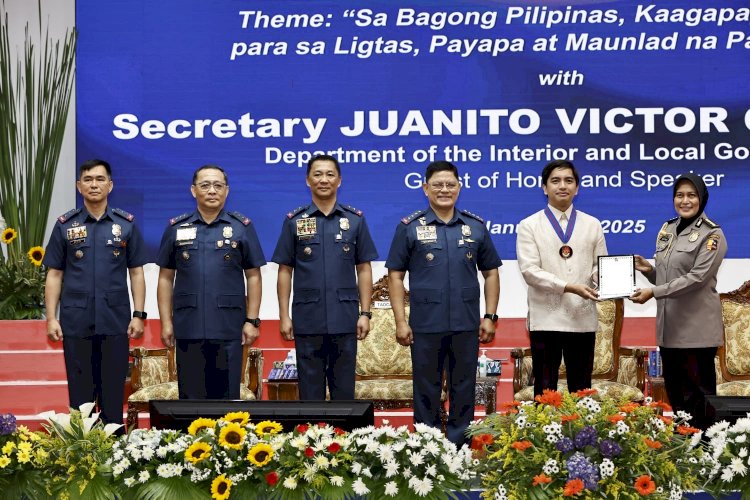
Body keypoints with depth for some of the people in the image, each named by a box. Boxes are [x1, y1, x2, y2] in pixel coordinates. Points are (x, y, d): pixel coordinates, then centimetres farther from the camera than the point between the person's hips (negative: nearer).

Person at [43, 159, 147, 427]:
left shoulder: (126, 224, 5)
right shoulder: (65, 225, 5)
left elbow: (136, 273, 6)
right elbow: (54, 275, 5)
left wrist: (139, 314, -2)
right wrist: (51, 318, -2)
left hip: (115, 323, 0)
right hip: (76, 323, 0)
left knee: (113, 392, 5)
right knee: (80, 392, 5)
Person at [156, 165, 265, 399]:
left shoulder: (242, 227, 4)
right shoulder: (176, 228, 7)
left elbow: (253, 276, 4)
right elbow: (166, 278, 9)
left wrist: (252, 320, -2)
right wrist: (166, 322, 3)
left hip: (228, 328, -1)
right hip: (188, 327, 1)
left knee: (226, 395, 3)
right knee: (190, 396, 6)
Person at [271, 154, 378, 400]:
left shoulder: (355, 219, 5)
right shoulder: (294, 221, 4)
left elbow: (363, 269, 6)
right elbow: (285, 271, 5)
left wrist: (365, 313, -1)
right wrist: (284, 316, -1)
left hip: (345, 319, 0)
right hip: (307, 319, 0)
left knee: (344, 388, 6)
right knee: (310, 388, 5)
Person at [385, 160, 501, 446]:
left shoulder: (475, 227, 7)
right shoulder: (410, 228, 0)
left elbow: (491, 272, 11)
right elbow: (395, 275, 1)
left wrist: (490, 316, 4)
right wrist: (400, 321, -6)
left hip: (466, 325, 2)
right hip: (425, 325, -2)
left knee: (463, 390, 8)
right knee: (426, 391, 7)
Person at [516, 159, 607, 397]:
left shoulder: (592, 225, 12)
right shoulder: (529, 226, 2)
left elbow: (600, 266, 10)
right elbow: (529, 270, -8)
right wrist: (568, 287, -18)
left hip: (582, 318, 2)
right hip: (546, 318, -2)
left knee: (581, 391, 8)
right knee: (545, 392, 3)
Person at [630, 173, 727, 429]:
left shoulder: (712, 234, -7)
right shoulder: (667, 229, 13)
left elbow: (697, 277, -16)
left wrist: (654, 292, -20)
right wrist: (648, 269, -1)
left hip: (696, 328, -6)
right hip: (669, 326, 7)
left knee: (699, 392, -1)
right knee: (674, 392, 11)